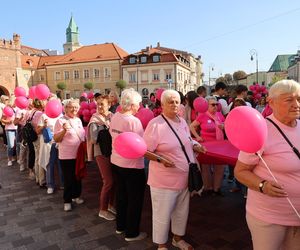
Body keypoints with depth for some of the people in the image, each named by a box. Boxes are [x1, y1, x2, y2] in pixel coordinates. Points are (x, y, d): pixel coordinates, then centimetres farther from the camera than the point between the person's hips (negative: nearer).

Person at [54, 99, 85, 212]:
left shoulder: (78, 120, 8)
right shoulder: (61, 121, -10)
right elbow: (56, 139, -13)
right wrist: (64, 130, -27)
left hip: (79, 154, 6)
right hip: (67, 156, -6)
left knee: (78, 176, 17)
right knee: (68, 179, 4)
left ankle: (76, 196, 35)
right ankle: (67, 201, 21)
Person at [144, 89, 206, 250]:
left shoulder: (182, 122, 5)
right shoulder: (155, 124, -18)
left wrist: (196, 146, -1)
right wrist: (160, 159, -31)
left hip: (184, 177, 8)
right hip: (165, 180, -7)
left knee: (182, 211, 23)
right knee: (163, 215, 9)